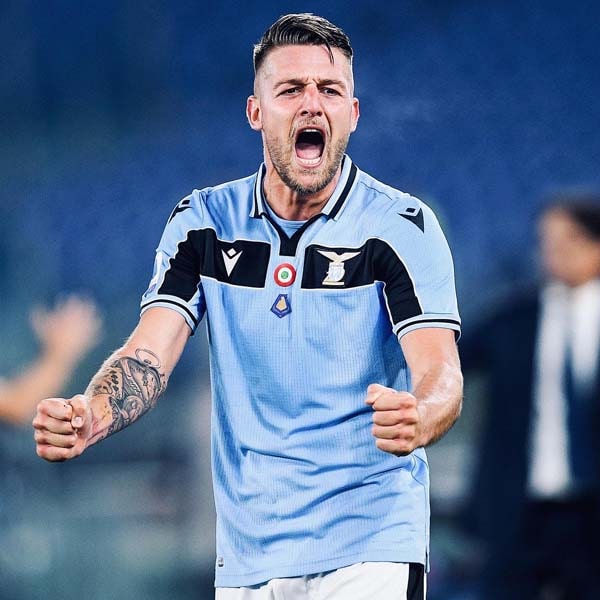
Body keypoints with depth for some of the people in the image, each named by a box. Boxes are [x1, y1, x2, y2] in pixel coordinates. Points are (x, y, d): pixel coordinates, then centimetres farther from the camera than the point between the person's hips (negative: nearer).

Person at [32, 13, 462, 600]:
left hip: (371, 548, -3)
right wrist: (89, 416, -27)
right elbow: (148, 355, -4)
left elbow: (440, 374, -16)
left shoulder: (401, 226, -6)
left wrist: (417, 418, -42)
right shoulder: (202, 223, 5)